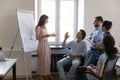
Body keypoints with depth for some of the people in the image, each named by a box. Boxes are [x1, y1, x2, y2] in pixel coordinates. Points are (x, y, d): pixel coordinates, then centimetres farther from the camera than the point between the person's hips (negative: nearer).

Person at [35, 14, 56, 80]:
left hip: (46, 44, 8)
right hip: (42, 45, -8)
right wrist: (45, 35, -25)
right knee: (42, 60, -1)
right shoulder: (38, 27, -10)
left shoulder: (45, 27, 12)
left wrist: (51, 35, 13)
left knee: (47, 59, 10)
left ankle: (46, 74, 19)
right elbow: (37, 37, -15)